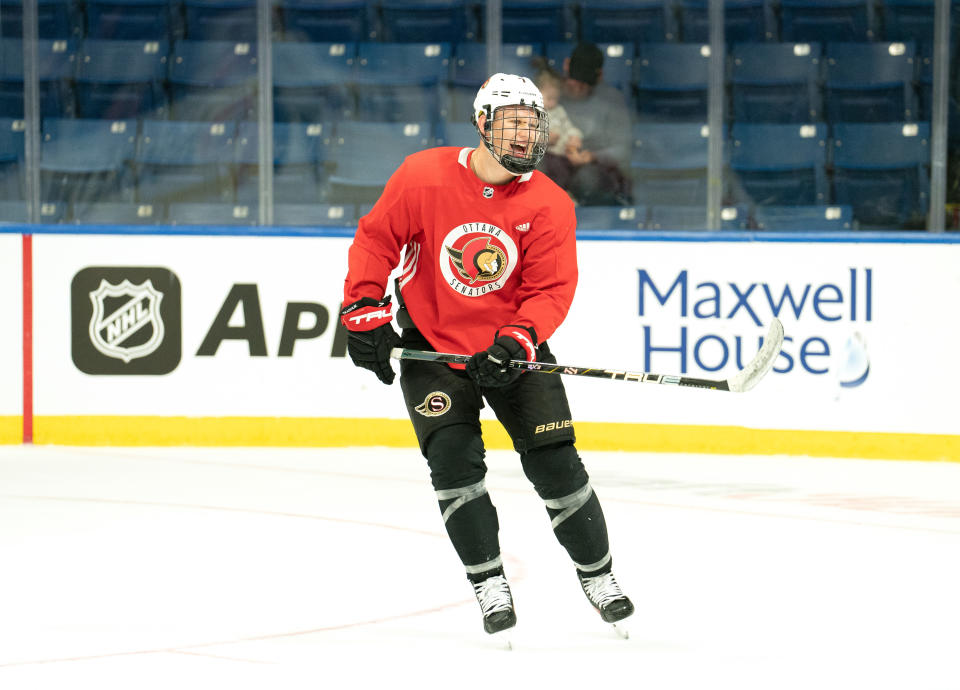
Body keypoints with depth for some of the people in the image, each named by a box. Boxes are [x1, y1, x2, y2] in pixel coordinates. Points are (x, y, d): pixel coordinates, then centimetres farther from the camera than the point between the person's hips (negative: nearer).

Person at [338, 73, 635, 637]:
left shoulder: (550, 205, -11)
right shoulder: (423, 177, -13)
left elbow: (552, 290, -13)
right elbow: (376, 238, -2)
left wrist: (518, 341, -29)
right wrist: (364, 310, -9)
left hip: (512, 347, 1)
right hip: (431, 346, 0)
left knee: (554, 460, -4)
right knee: (454, 460, -13)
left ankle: (597, 573, 14)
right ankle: (489, 584, 0)